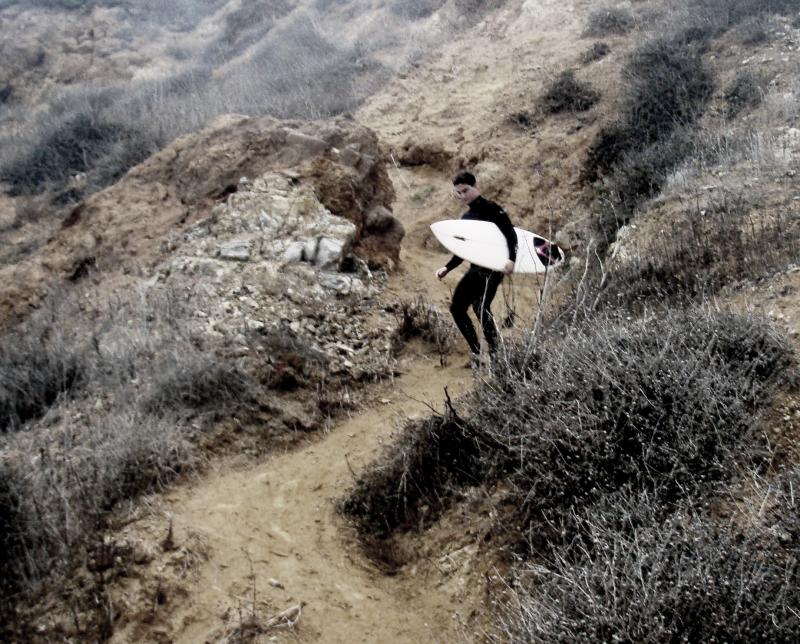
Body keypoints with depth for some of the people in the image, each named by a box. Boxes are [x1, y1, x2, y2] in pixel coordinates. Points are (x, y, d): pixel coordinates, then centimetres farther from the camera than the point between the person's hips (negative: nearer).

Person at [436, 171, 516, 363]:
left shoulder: (491, 209, -7)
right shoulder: (466, 217, 17)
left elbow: (511, 235, -16)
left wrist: (511, 259, -31)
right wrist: (447, 268, 15)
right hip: (475, 268, 9)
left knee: (481, 306, -18)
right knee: (457, 307, 10)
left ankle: (495, 352, -14)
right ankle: (476, 352, 13)